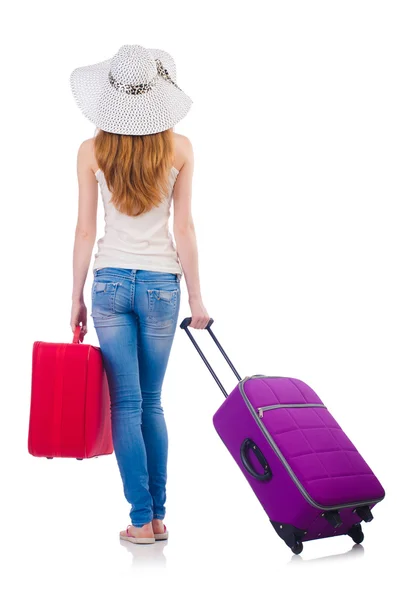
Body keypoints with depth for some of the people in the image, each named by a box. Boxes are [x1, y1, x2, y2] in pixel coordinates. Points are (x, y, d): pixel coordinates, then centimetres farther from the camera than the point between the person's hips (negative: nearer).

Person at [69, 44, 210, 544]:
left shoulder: (91, 150, -3)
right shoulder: (179, 148, -3)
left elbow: (85, 231, -2)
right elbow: (184, 229, -4)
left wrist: (77, 297, 6)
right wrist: (196, 297, 3)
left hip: (110, 281, -1)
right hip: (161, 283, 1)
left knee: (126, 405, 5)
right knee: (151, 403, 13)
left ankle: (141, 520, 6)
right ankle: (157, 516, 17)